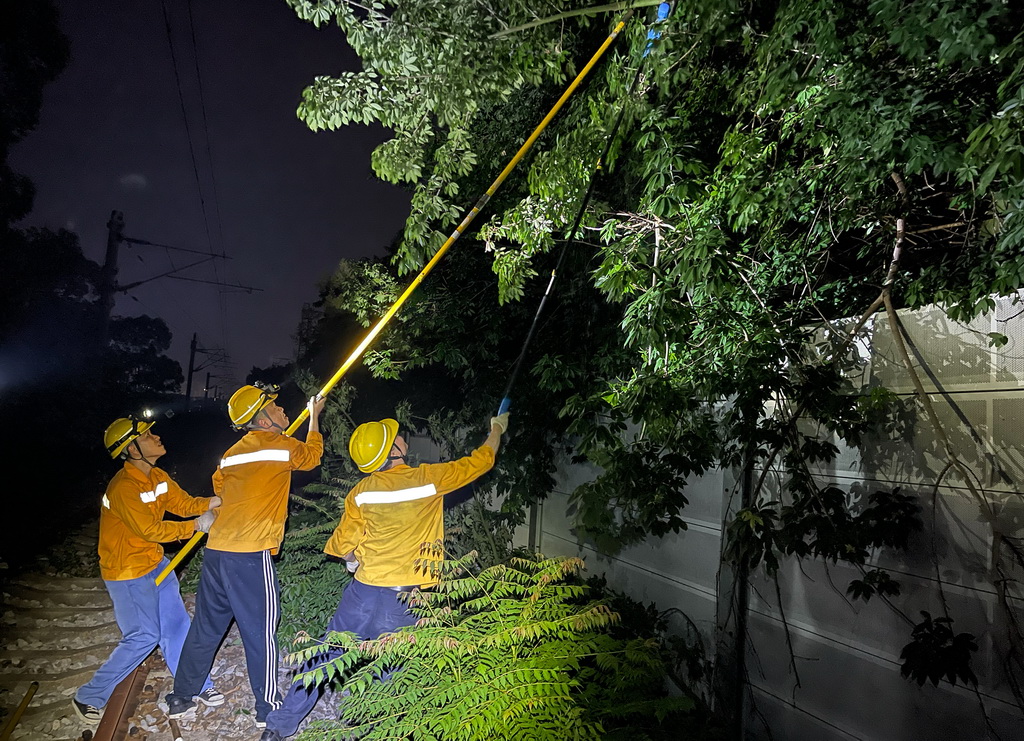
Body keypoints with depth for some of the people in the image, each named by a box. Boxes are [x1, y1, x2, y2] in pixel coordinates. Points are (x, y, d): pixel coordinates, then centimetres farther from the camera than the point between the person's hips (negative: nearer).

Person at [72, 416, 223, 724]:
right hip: (128, 573, -8)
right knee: (143, 637, -1)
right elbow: (151, 530, -25)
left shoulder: (158, 477, 1)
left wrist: (220, 500, -16)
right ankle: (88, 697, 20)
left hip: (155, 564, 8)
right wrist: (196, 525, -20)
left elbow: (184, 504, -1)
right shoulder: (123, 487, -26)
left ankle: (196, 685, 23)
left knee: (176, 624, 11)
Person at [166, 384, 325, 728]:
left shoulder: (233, 452, 12)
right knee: (260, 632, 5)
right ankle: (268, 709, 17)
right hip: (250, 556, -7)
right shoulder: (280, 446, -8)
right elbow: (311, 456, 11)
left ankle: (180, 698, 35)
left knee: (206, 627, 21)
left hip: (216, 549, 7)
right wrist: (314, 418, 23)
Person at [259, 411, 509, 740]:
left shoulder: (361, 491, -2)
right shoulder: (429, 478, -9)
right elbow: (480, 462, 3)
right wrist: (497, 429, 19)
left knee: (327, 655, 20)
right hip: (407, 599, -2)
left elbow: (342, 546, 8)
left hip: (365, 590, 3)